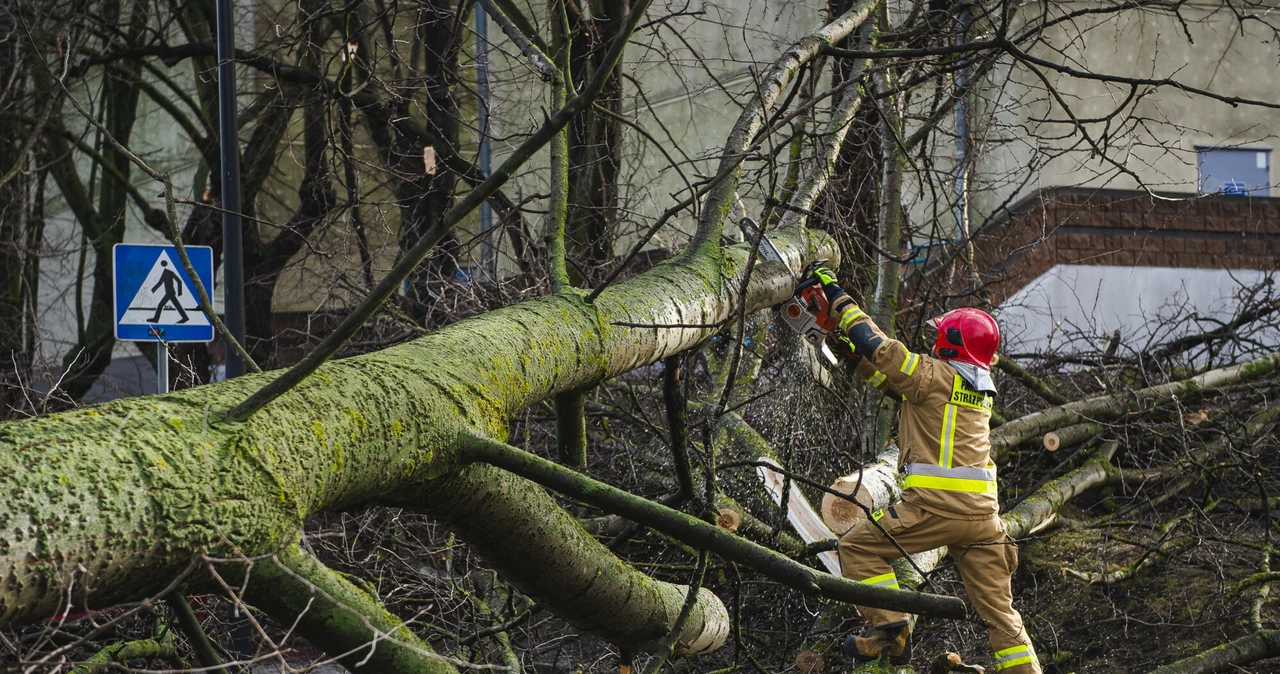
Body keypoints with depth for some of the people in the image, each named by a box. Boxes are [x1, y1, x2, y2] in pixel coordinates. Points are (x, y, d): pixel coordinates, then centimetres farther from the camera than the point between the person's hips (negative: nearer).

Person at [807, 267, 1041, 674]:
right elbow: (895, 383, 24)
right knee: (998, 610, 11)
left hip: (936, 506, -7)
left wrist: (837, 296, 7)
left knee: (859, 546, 9)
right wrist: (853, 351, 23)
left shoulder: (935, 376, -4)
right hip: (983, 512, 7)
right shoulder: (980, 390, 18)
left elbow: (879, 347, -2)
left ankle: (888, 626, -4)